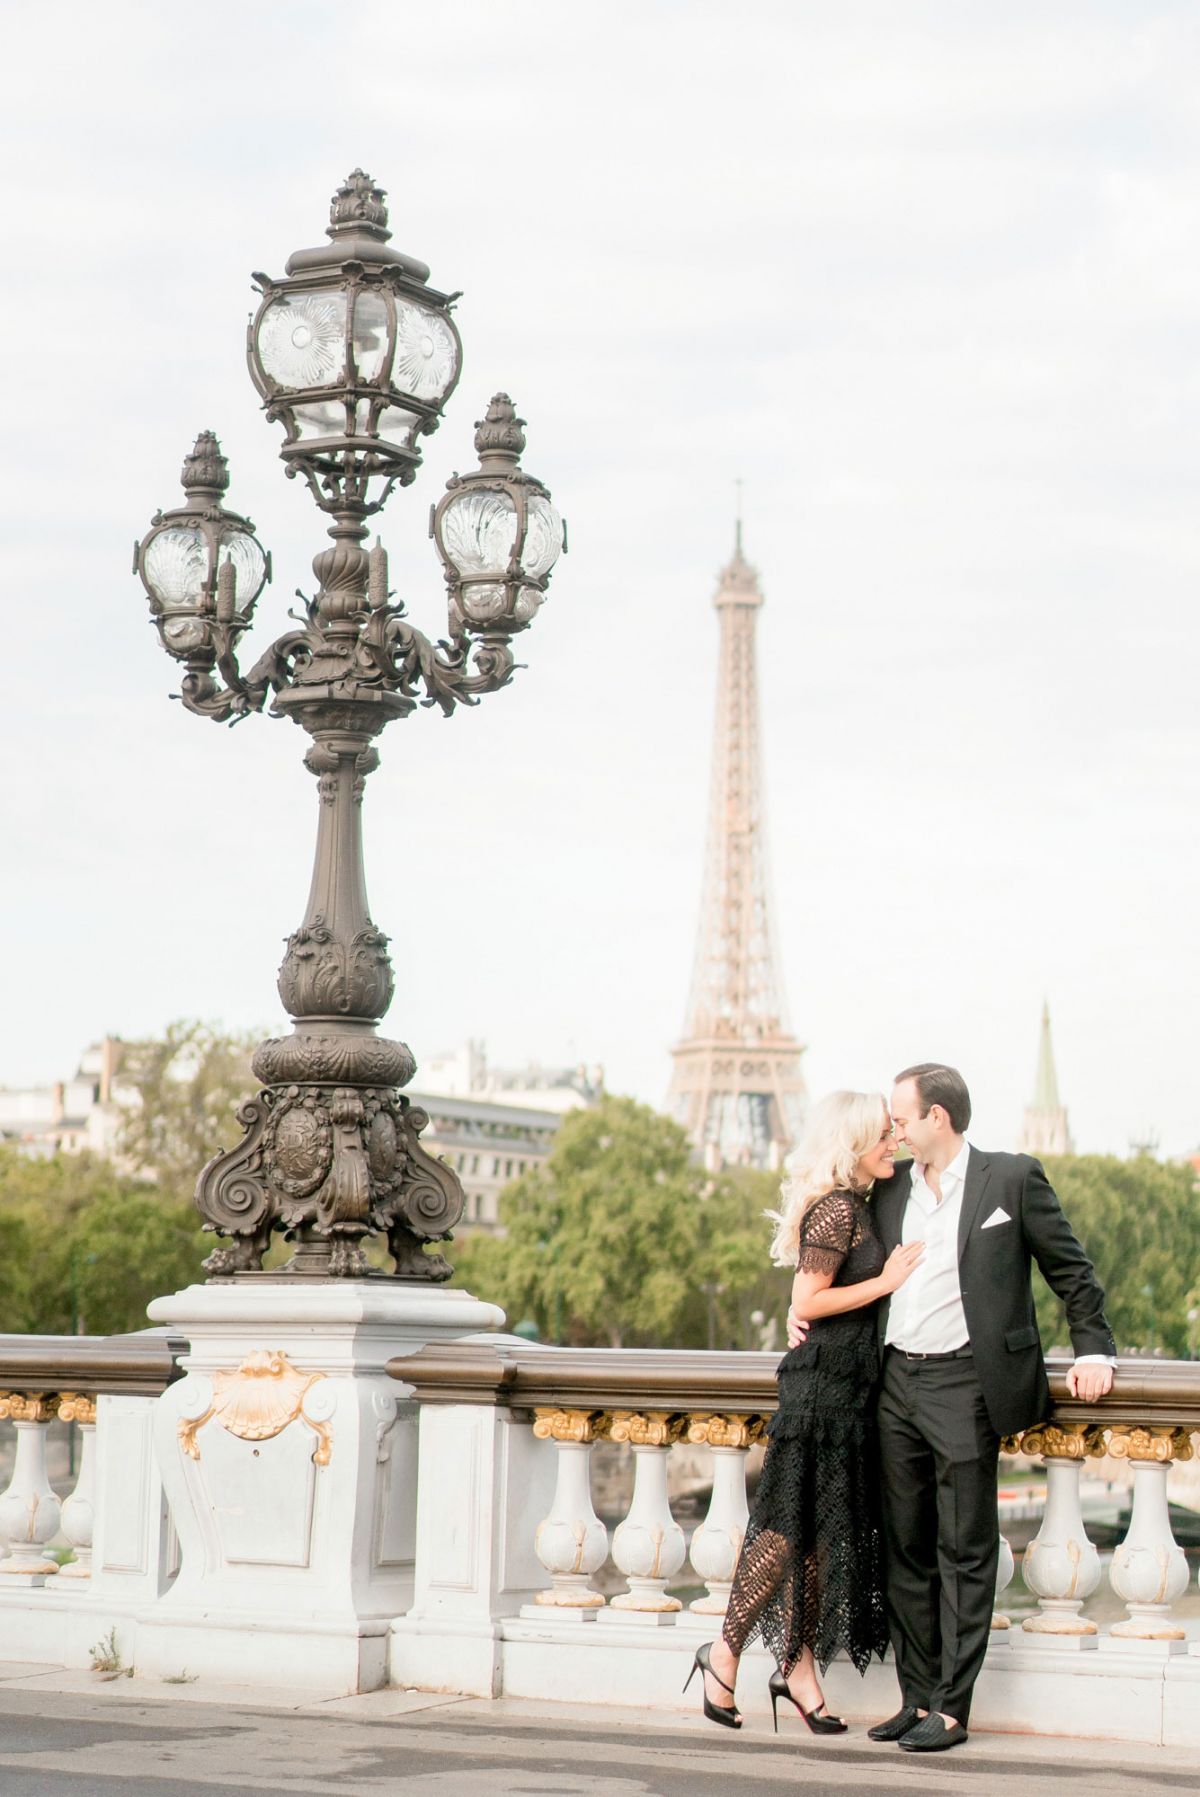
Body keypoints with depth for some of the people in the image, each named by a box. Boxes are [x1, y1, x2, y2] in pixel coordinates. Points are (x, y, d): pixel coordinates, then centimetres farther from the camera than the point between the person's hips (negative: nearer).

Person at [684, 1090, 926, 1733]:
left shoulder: (855, 1207, 16)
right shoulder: (837, 1209, -13)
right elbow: (809, 1299, -18)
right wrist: (887, 1281, -14)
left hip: (849, 1385, 9)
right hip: (824, 1382, -9)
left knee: (820, 1530, 10)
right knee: (792, 1526, -5)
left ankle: (797, 1665, 14)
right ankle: (725, 1651, 5)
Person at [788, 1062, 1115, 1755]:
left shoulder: (1013, 1178, -2)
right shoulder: (890, 1190, 13)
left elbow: (1072, 1271, 3)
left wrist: (1094, 1350, -5)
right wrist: (809, 1309, 11)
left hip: (965, 1383, -6)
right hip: (897, 1382, 6)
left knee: (965, 1551, -3)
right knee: (906, 1548, 8)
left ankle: (950, 1710, 0)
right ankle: (918, 1698, 16)